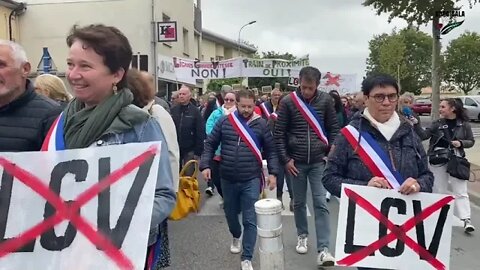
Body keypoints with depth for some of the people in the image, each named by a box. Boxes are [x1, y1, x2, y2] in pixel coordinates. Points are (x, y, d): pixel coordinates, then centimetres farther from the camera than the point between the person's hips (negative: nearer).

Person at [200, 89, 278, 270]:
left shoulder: (261, 124, -2)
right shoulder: (224, 122, -1)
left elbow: (271, 151, 3)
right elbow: (210, 144, 5)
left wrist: (273, 173, -4)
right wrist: (205, 165, -5)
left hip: (251, 180, -2)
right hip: (228, 179, 2)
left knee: (250, 220, 0)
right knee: (230, 213, 20)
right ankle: (236, 236, 50)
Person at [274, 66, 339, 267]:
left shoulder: (325, 100, -3)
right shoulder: (288, 101, -7)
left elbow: (333, 129, 5)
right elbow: (279, 132, -4)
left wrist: (331, 154, 0)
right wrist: (285, 159, -7)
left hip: (319, 161, 0)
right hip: (296, 162, 0)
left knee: (321, 204, -3)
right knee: (299, 203, 12)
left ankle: (323, 249, 0)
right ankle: (302, 236, 33)